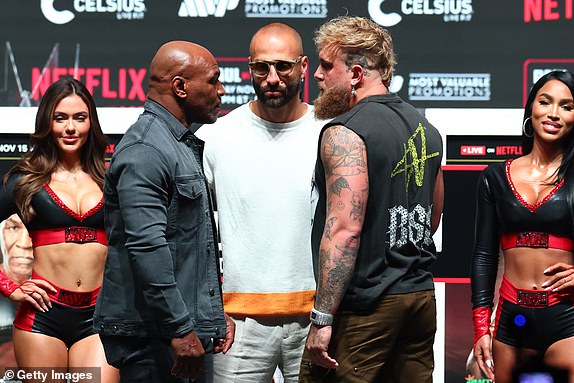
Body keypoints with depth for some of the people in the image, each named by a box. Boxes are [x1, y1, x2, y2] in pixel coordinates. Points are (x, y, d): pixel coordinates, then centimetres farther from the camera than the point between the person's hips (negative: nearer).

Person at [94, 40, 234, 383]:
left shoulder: (185, 148, 19)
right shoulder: (145, 150, -14)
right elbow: (147, 247, -22)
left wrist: (216, 315, 21)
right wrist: (180, 330, -23)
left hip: (190, 331, 10)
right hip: (152, 339, -10)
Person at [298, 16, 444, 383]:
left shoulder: (345, 133, -12)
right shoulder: (425, 128, 13)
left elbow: (345, 229, -20)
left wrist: (322, 319, -20)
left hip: (363, 304, -8)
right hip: (421, 296, 8)